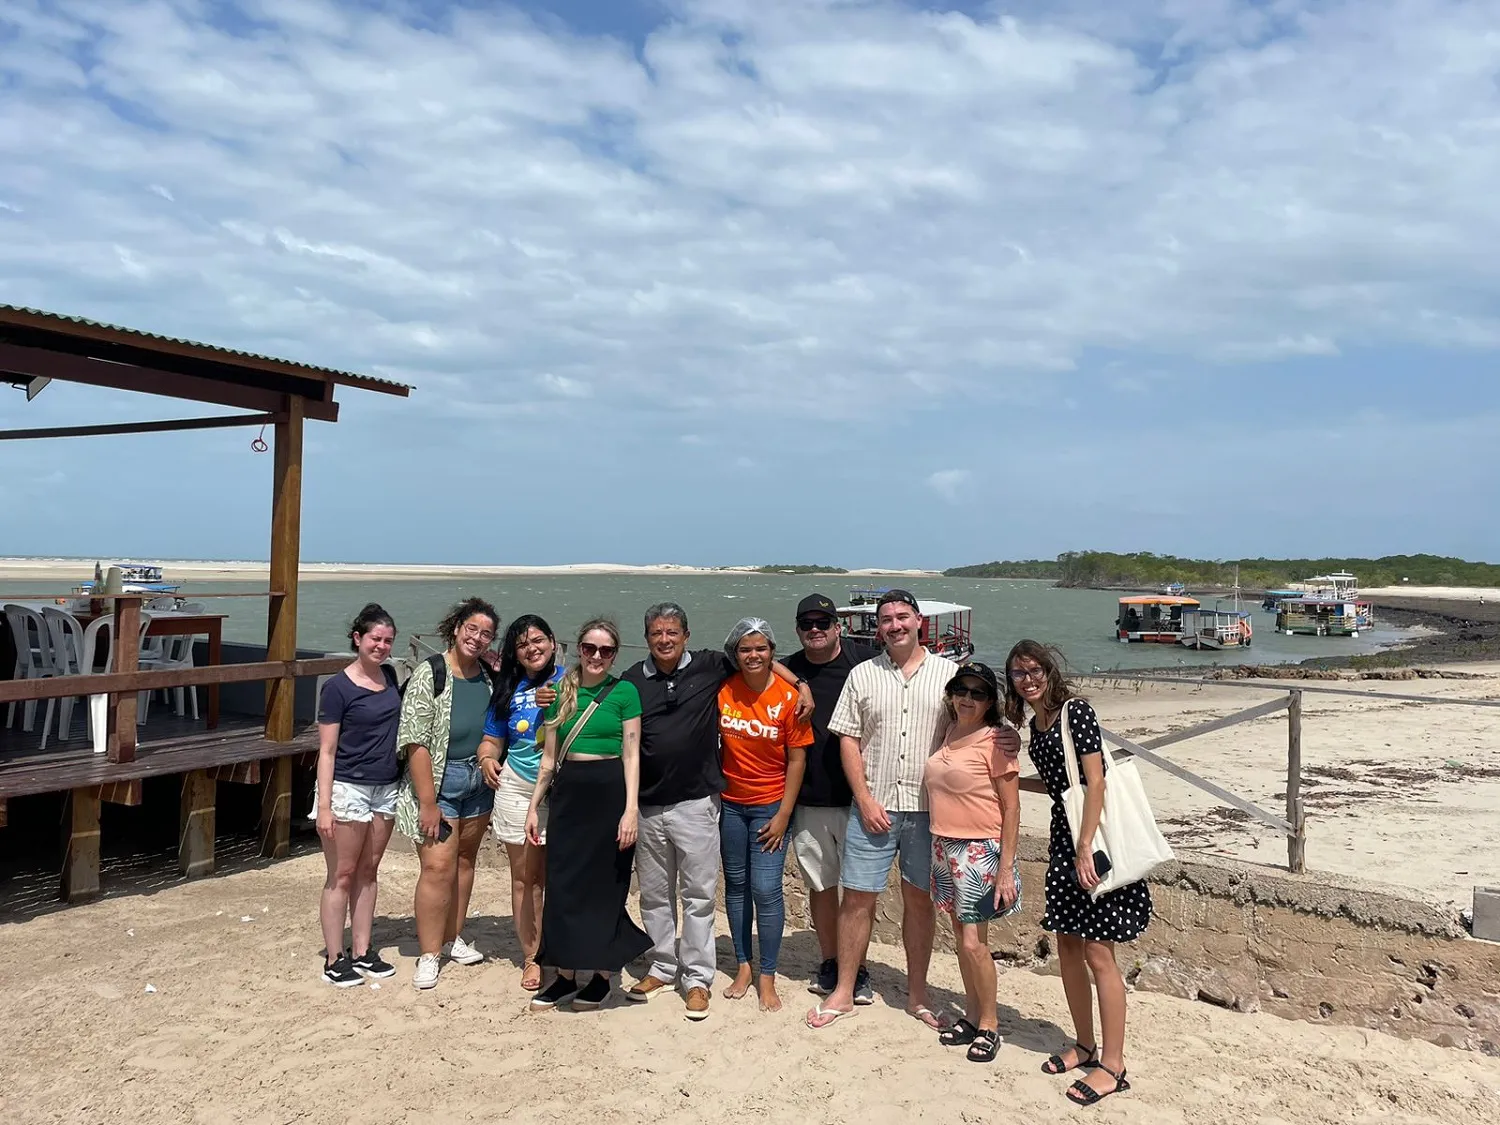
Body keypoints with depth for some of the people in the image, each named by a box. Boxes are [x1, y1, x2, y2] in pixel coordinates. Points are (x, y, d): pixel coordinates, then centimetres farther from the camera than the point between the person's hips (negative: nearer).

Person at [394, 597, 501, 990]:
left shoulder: (489, 677, 3)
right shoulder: (429, 674, -13)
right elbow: (415, 742, -17)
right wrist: (428, 803, -19)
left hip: (478, 779, 6)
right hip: (438, 779, -5)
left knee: (465, 859, 13)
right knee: (438, 867, -8)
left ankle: (453, 938, 28)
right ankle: (429, 955, 4)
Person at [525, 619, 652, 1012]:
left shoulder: (624, 692, -2)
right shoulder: (561, 692, 8)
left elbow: (631, 755, -5)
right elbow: (549, 756, 12)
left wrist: (631, 809, -12)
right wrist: (534, 806, 9)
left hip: (610, 795, -3)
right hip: (567, 795, 4)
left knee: (605, 886, 5)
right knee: (562, 886, 6)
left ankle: (603, 976, 20)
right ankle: (565, 976, 20)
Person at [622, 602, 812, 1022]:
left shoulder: (710, 667, -1)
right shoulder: (632, 680, 3)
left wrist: (800, 684, 0)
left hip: (696, 803, -2)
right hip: (648, 806, 2)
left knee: (699, 894, 3)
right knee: (654, 894, 13)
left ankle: (696, 978, 14)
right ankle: (662, 968, 28)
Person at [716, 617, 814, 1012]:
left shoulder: (788, 698, -12)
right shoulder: (723, 691, -5)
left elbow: (797, 760, -8)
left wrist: (783, 815, -10)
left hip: (770, 806, -3)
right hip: (730, 803, 3)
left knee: (766, 890, -5)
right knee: (736, 885, 11)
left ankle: (767, 977, 10)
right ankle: (743, 967, 26)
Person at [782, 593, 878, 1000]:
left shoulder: (864, 658, -5)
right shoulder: (789, 671, 3)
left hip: (856, 796, -2)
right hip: (808, 799, 2)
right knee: (821, 885, 13)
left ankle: (857, 969, 19)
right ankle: (829, 963, 28)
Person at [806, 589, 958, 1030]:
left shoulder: (949, 673, 2)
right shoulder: (862, 675, 4)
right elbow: (848, 741, 3)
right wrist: (865, 799, -6)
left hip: (928, 808, 0)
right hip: (874, 806, 0)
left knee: (919, 898, 10)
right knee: (857, 897, 4)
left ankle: (917, 994, 24)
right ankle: (843, 992, 17)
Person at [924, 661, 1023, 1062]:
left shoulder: (996, 740, -11)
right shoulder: (949, 734, 8)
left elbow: (1011, 808, -11)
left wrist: (1006, 869, -15)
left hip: (980, 850, -6)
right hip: (944, 847, 6)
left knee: (973, 943, -5)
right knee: (960, 937, 14)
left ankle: (989, 1025, 14)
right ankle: (971, 1015, 28)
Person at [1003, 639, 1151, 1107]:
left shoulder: (1075, 710, -12)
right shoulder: (1034, 725, 11)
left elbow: (1095, 781, -17)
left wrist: (1085, 848, -20)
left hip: (1095, 838, -8)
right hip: (1063, 836, 8)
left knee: (1098, 953, -4)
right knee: (1068, 948, 13)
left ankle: (1113, 1064, 5)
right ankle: (1084, 1045, 27)